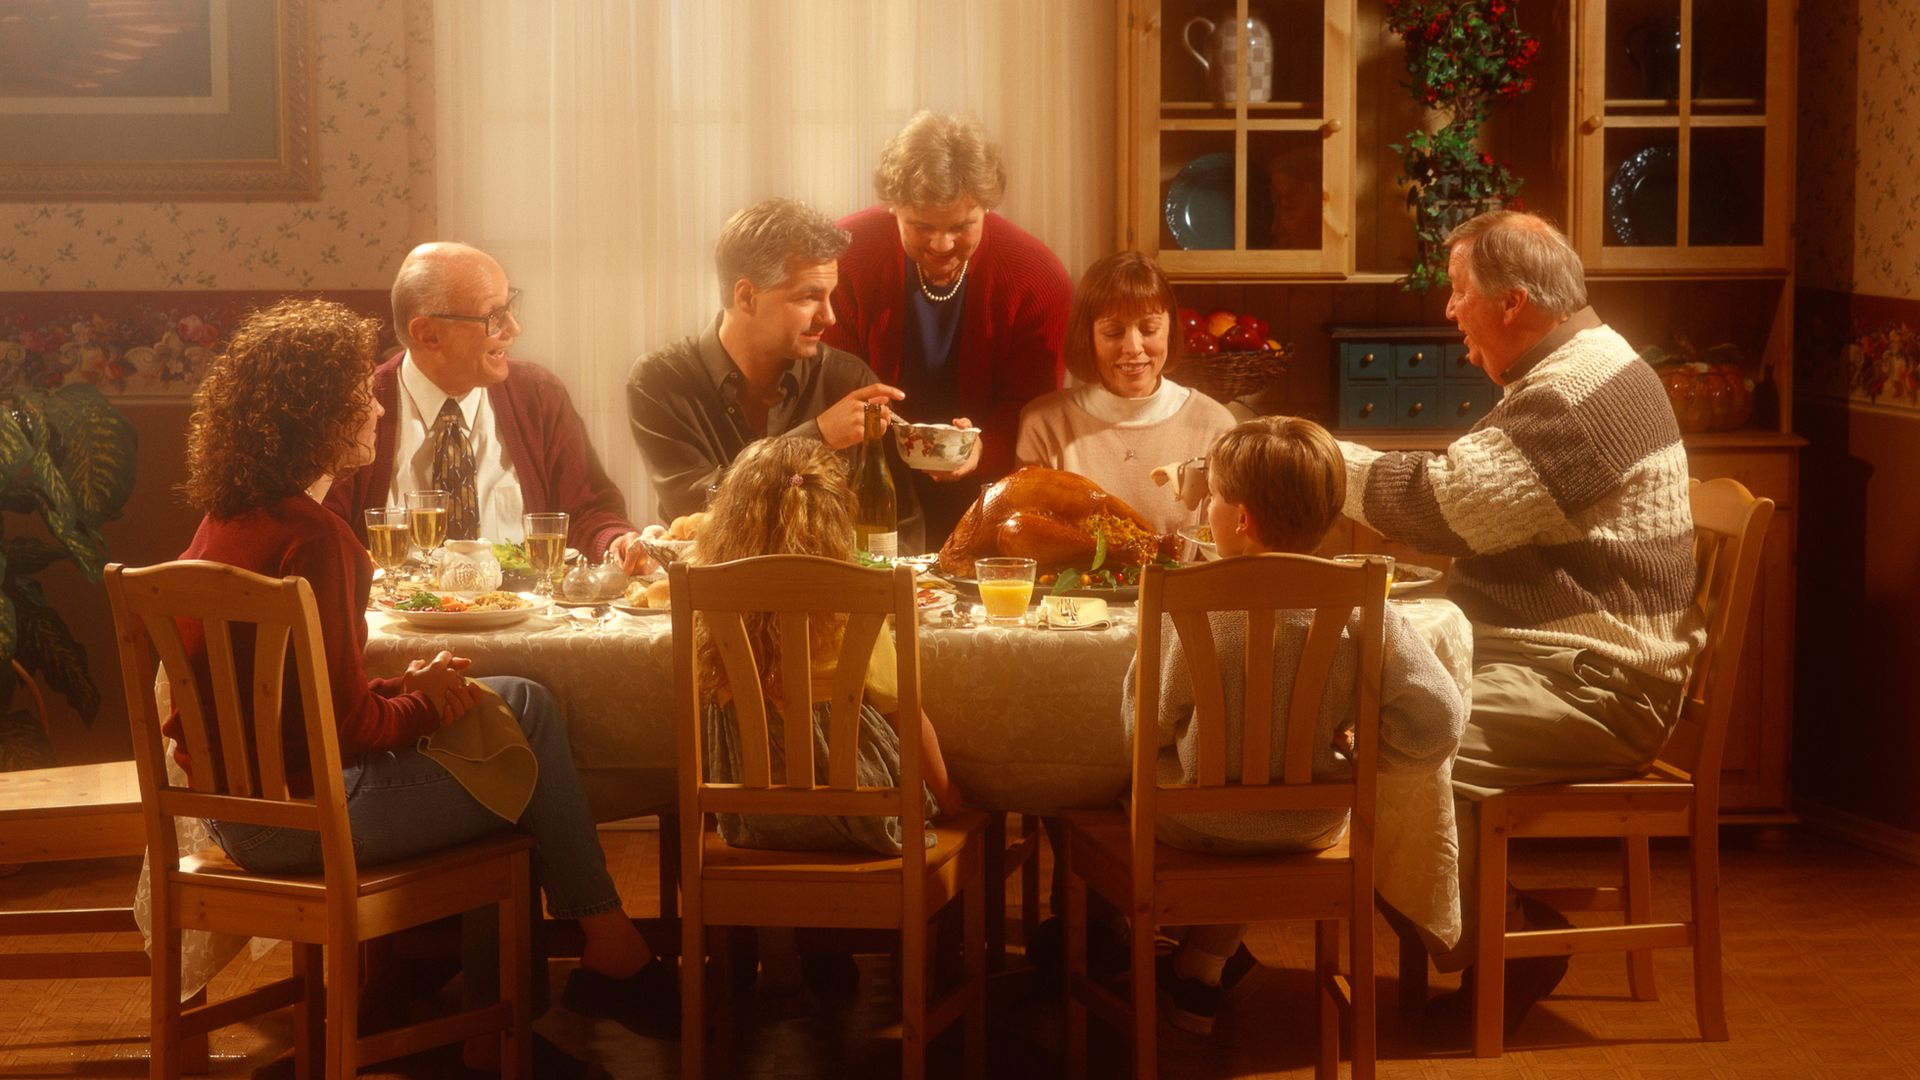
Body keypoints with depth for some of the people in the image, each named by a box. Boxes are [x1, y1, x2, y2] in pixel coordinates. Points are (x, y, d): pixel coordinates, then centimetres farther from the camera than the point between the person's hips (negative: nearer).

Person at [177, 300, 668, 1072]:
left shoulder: (230, 517, 8)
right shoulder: (310, 536, -21)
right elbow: (346, 723, -20)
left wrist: (403, 688, 3)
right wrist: (424, 704, -1)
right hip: (297, 812, -9)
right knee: (529, 774, 0)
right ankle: (606, 944, 19)